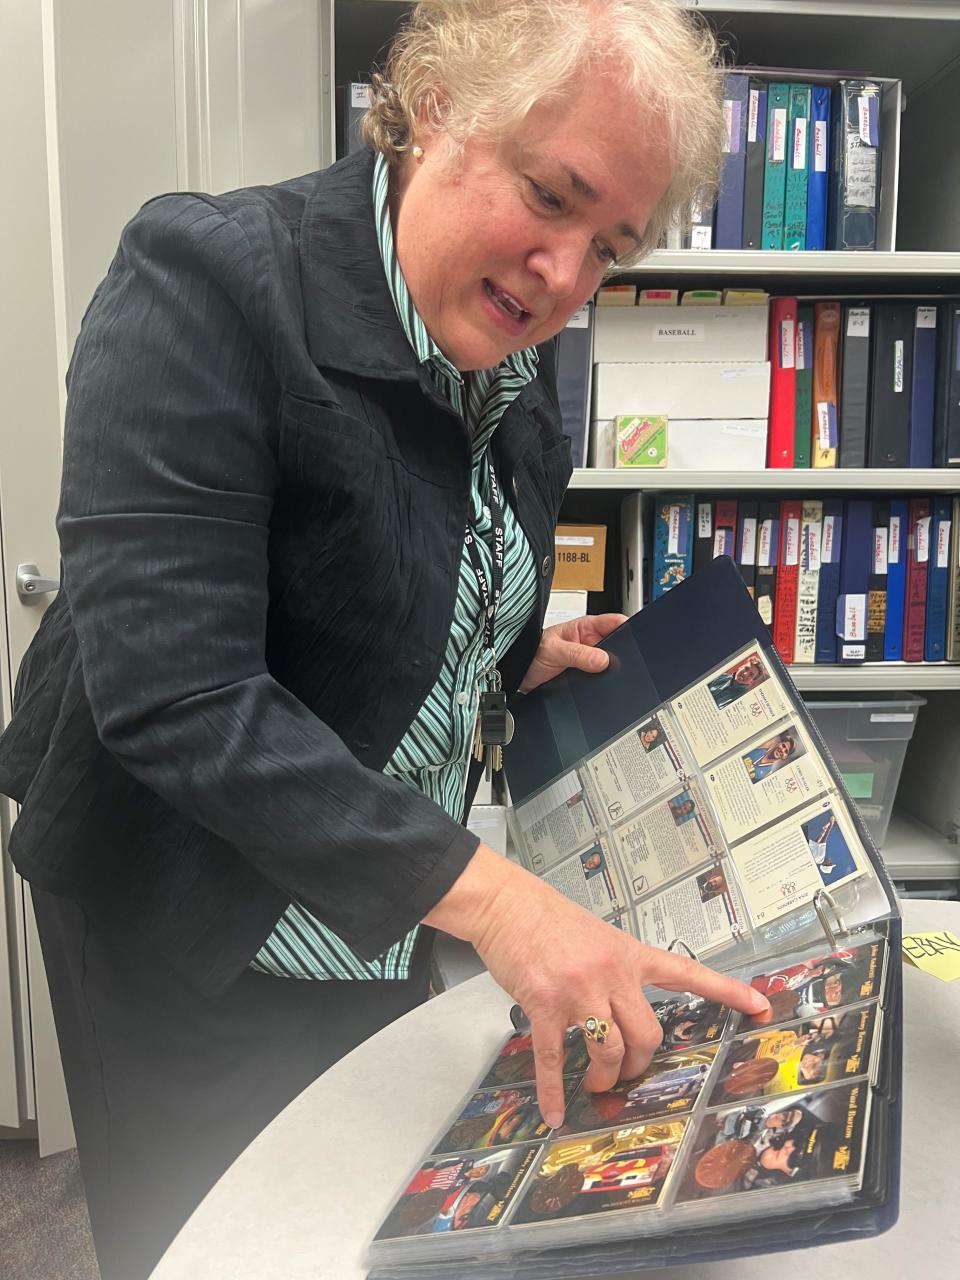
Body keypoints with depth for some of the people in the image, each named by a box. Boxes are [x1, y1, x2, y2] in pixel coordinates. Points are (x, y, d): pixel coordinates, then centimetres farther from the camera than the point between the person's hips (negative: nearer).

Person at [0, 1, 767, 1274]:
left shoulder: (517, 357, -1)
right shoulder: (209, 281, -23)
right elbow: (171, 692, -31)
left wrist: (521, 659, -4)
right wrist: (483, 893, -36)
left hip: (391, 921, 6)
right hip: (192, 930, -5)